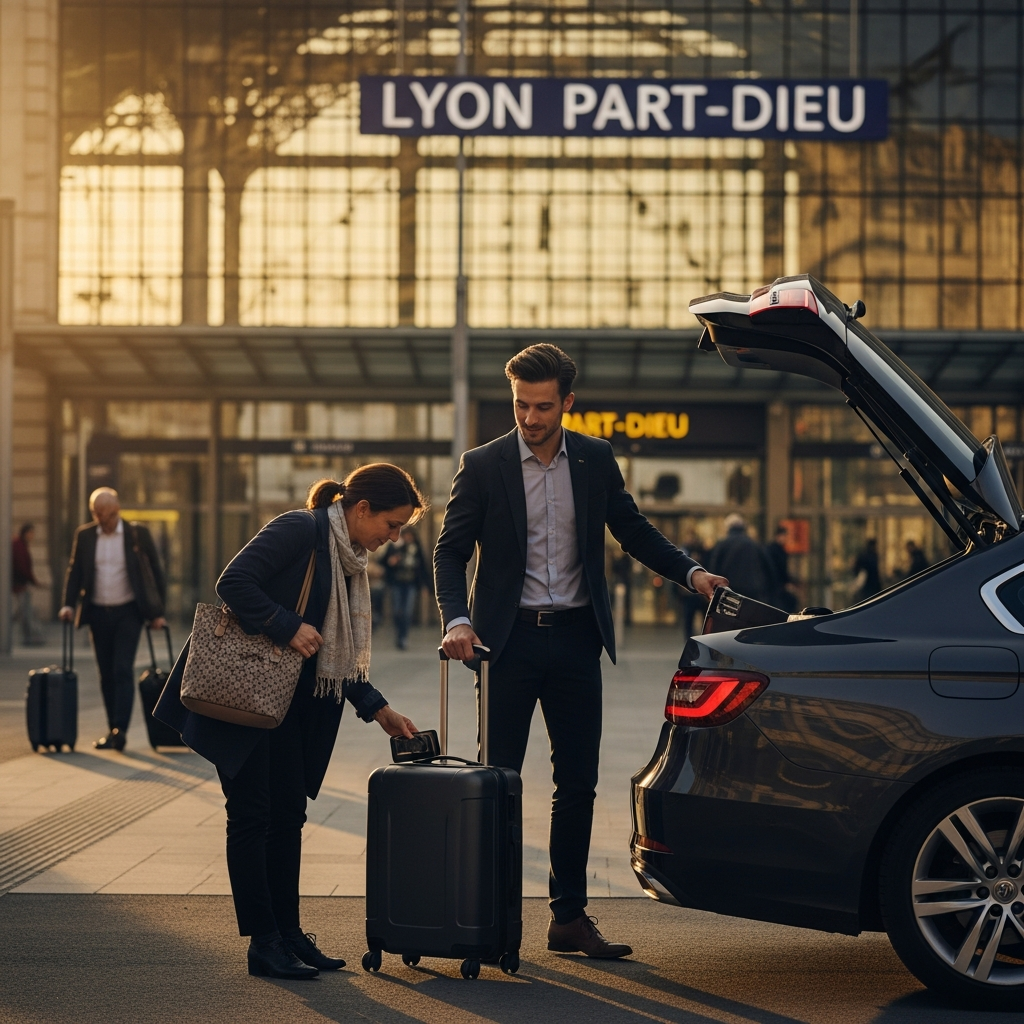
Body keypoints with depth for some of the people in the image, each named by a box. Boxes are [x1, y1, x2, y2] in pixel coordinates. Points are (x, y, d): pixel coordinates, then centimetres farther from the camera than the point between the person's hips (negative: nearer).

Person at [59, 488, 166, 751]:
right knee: (106, 674, 7)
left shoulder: (138, 534, -2)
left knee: (123, 670, -14)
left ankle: (120, 730, -18)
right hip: (98, 613, 3)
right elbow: (74, 571, 8)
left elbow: (155, 572, 2)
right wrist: (68, 604, -6)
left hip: (128, 612, -3)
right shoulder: (84, 536, 5)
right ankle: (114, 730, 14)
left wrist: (158, 611, 0)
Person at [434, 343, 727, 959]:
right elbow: (450, 552, -2)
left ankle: (570, 917, 13)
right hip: (510, 638, -3)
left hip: (576, 637, 3)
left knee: (579, 782, 5)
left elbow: (634, 531, 12)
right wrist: (457, 618, -19)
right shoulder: (483, 466, -2)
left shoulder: (596, 460, 5)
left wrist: (690, 571, -3)